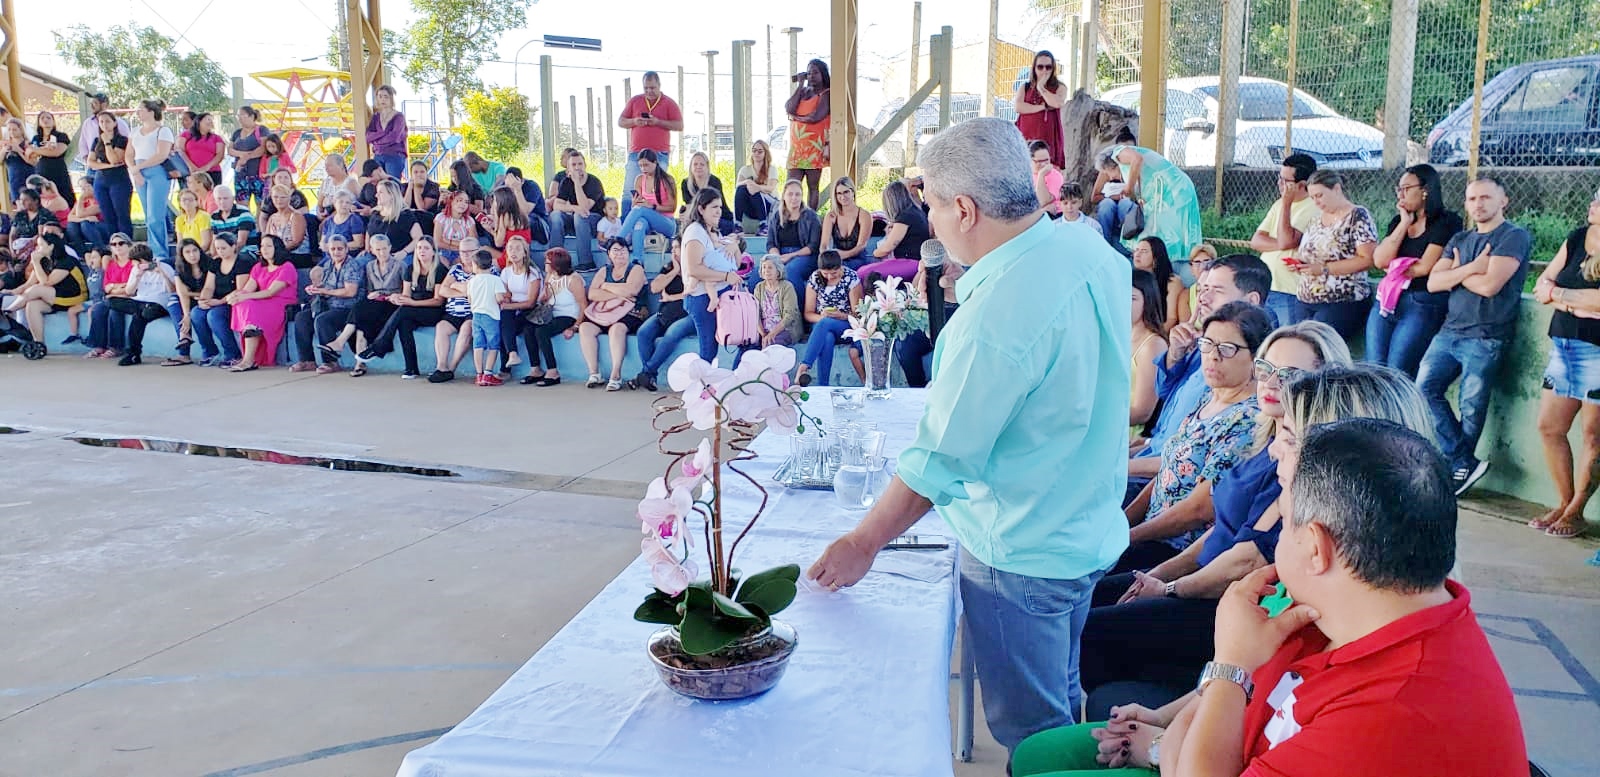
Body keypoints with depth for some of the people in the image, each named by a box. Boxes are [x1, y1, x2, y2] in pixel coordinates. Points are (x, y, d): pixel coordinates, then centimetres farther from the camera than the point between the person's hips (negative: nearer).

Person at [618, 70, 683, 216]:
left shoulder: (669, 103, 6)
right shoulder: (634, 101, 12)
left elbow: (680, 126, -1)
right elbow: (620, 122, 13)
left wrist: (658, 122, -12)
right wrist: (634, 121, -8)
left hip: (659, 155, -2)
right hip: (636, 154, 2)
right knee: (629, 192, -4)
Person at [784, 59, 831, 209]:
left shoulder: (826, 94, -1)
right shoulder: (803, 91, 16)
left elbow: (816, 117, -16)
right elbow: (789, 109, -2)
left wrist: (795, 117, -1)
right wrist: (800, 85, 0)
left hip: (814, 147, -5)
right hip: (796, 147, 5)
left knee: (812, 187, 0)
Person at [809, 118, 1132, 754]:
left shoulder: (994, 318, -31)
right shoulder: (1095, 254, -4)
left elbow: (939, 462, -24)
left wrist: (861, 544, -11)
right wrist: (981, 282, 8)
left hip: (1020, 553, -9)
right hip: (1090, 530, 9)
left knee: (1029, 731, 13)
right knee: (1062, 701, 27)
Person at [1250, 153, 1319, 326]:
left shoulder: (1314, 209, -10)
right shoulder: (1279, 204, 15)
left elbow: (1286, 241, -20)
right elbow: (1255, 241, 7)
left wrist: (1286, 203, -14)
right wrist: (1283, 244, -11)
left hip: (1290, 294, -7)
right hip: (1264, 289, 7)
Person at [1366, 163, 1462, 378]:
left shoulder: (1447, 222, -2)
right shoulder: (1398, 221, 16)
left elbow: (1425, 267, -11)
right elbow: (1379, 261, 2)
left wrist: (1395, 267, 6)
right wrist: (1404, 224, 1)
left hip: (1423, 305, -6)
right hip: (1387, 300, 6)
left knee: (1397, 375, -12)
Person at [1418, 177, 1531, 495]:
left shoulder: (1515, 237, -3)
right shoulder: (1459, 240, 17)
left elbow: (1490, 285, -15)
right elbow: (1433, 282, 4)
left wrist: (1457, 271, 1)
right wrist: (1471, 268, -9)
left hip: (1486, 337, -6)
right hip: (1450, 331, 7)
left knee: (1472, 407, -3)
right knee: (1424, 387, -4)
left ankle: (1458, 465, 12)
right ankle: (1465, 463, 1)